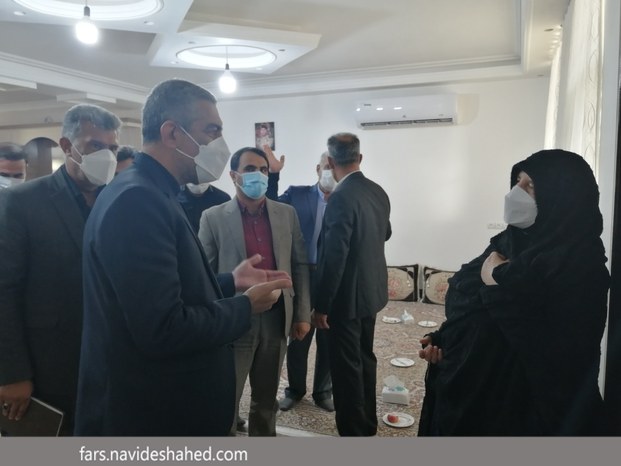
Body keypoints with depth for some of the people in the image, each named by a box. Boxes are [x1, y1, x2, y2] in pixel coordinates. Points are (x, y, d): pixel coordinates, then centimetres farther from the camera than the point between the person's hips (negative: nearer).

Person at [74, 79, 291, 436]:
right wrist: (245, 306, -16)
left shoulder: (149, 194, 8)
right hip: (153, 418, -9)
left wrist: (231, 281, 5)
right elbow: (163, 330, -29)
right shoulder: (137, 200, -24)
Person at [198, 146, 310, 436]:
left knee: (266, 398, 19)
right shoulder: (213, 218, -4)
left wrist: (302, 314, 4)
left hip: (276, 319, 3)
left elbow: (299, 265, 7)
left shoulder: (286, 214, 4)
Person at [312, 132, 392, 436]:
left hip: (347, 296, -9)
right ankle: (367, 424, 36)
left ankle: (353, 432, 17)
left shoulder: (341, 197, -21)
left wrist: (321, 305, -16)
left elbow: (334, 257, -23)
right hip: (372, 290, 9)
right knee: (364, 359, 20)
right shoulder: (378, 192, 4)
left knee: (346, 367, 4)